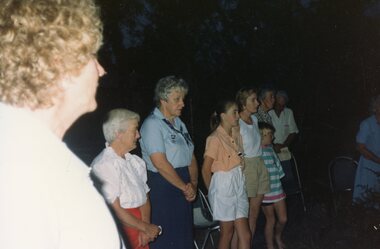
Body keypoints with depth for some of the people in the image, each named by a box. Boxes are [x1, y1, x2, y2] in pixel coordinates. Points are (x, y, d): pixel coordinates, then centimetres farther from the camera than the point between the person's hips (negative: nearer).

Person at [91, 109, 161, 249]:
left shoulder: (135, 161, 5)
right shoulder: (103, 165, -15)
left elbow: (145, 198, 7)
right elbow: (115, 209, -16)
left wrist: (145, 230, -6)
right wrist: (146, 227, -7)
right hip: (120, 227, -6)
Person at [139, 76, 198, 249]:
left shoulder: (178, 123, 14)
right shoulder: (152, 124, -12)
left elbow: (191, 157, 13)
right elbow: (160, 163, -20)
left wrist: (193, 184, -2)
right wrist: (185, 187, -13)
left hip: (183, 188, 8)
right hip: (163, 187, -8)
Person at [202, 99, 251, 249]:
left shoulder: (236, 134, 8)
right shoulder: (215, 138, -14)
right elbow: (205, 169, -10)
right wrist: (212, 191, 2)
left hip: (239, 185, 6)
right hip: (223, 186, -6)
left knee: (244, 234, 4)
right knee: (227, 232, 7)